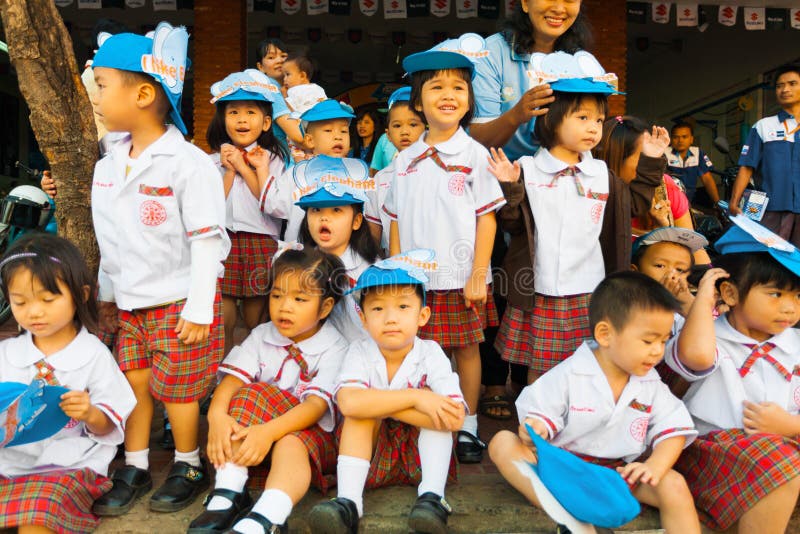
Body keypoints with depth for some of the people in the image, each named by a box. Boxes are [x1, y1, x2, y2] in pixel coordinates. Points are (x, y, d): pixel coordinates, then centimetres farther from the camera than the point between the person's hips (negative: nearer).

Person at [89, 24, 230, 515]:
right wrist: (107, 295, 18)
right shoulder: (108, 165, 6)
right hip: (130, 304, 7)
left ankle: (189, 466, 27)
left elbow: (207, 240, -17)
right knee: (132, 385, 12)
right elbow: (111, 240, 15)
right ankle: (135, 468, 28)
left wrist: (199, 308, -17)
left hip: (179, 305, -6)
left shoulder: (189, 163, -17)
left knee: (177, 391, 5)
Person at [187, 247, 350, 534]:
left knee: (291, 445, -36)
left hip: (310, 431, -3)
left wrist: (269, 431, -37)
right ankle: (227, 496, -32)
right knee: (250, 393, -24)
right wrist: (217, 416, -32)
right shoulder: (261, 336, 4)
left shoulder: (334, 349, -9)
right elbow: (232, 379, -10)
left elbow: (316, 405, -22)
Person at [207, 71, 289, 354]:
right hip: (223, 240, 2)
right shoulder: (215, 160, 9)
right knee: (222, 320, 2)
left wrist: (244, 167, -8)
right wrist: (230, 170, -5)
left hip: (260, 242, -1)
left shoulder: (272, 158, 4)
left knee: (255, 319, 5)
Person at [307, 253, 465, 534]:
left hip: (421, 456, 0)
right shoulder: (360, 353, -13)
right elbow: (348, 403, -35)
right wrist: (414, 398, -37)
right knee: (359, 412, -26)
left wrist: (379, 405, -28)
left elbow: (454, 417, -30)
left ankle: (431, 498, -31)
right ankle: (348, 503, -33)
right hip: (369, 452, 1)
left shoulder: (431, 355, -15)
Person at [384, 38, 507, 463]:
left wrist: (478, 275, -10)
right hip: (415, 279, 2)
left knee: (466, 348, 8)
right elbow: (396, 221, 9)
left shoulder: (474, 155, -3)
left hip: (461, 279, -2)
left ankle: (468, 427, 24)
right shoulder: (406, 160, 6)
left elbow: (486, 219, -5)